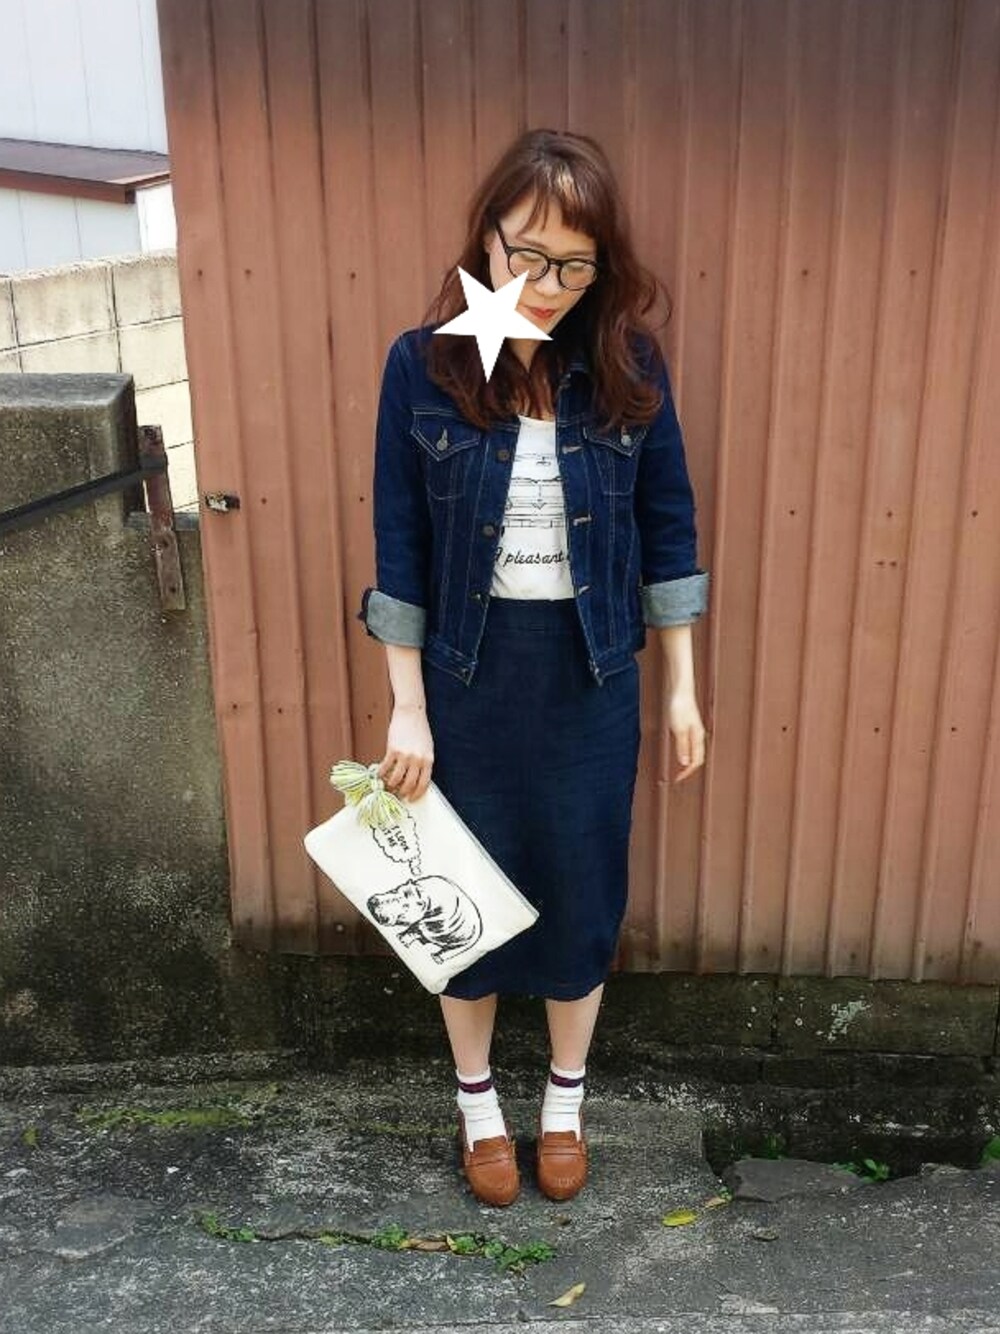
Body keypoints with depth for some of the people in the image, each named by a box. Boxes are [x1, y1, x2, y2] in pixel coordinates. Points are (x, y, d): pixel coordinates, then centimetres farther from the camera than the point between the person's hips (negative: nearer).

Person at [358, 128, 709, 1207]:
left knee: (582, 893, 14)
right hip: (468, 675, 0)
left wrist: (682, 688, 2)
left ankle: (566, 1098, 41)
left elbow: (667, 527, 1)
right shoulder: (421, 365, -10)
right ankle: (477, 1099, 41)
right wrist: (408, 709, -6)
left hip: (590, 679, 1)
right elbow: (400, 549, -6)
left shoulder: (627, 367, -7)